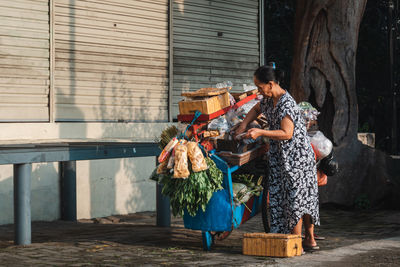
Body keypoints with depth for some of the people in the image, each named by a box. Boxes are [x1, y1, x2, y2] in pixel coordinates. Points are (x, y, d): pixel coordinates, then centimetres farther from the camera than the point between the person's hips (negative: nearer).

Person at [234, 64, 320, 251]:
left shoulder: (286, 104, -22)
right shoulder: (269, 100, 8)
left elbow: (287, 133, -26)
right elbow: (256, 109, 28)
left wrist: (260, 132, -26)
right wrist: (243, 126, 14)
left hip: (296, 157, -9)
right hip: (283, 158, 9)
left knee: (295, 198, -5)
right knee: (305, 198, 13)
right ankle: (310, 240, 21)